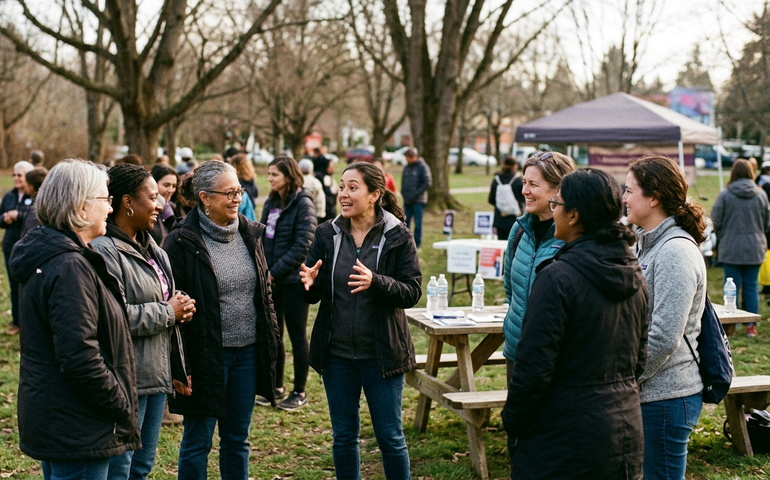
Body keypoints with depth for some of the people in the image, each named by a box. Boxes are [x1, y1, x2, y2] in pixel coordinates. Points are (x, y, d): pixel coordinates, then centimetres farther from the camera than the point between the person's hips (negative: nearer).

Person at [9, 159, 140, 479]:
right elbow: (80, 357, -27)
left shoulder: (44, 258, 11)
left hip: (49, 416, 11)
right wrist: (122, 408, -16)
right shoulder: (70, 268, -22)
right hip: (78, 432, -11)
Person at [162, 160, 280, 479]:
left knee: (237, 440, 15)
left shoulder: (250, 234, 7)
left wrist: (270, 345, 10)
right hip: (206, 355, -5)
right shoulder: (182, 242, -11)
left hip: (247, 353, 5)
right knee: (198, 442, 7)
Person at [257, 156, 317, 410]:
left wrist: (276, 272, -16)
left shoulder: (303, 204, -11)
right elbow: (264, 237, 14)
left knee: (297, 336, 4)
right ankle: (277, 387, 25)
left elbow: (301, 246, -16)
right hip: (271, 281, 7)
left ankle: (299, 392, 15)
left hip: (293, 281, -7)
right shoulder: (271, 203, 10)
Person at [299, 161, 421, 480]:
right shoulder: (327, 233, 1)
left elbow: (412, 292, -13)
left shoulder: (397, 235, -7)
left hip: (381, 354, -3)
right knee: (343, 437, 14)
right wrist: (310, 283, -19)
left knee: (390, 438, 7)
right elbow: (313, 295, 4)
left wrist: (376, 283, -30)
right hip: (337, 354, 3)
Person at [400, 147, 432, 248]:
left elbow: (427, 183, -10)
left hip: (418, 201, -6)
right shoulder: (406, 167, 14)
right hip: (407, 200, 6)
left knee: (418, 223, -3)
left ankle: (417, 245, 3)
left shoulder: (422, 167, -6)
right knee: (405, 222, 5)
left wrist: (416, 194, -14)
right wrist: (403, 192, 6)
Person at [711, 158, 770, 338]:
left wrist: (722, 237, 13)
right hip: (755, 249, 2)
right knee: (751, 286, 8)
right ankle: (751, 325, 9)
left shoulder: (725, 195, -10)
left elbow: (715, 222, -6)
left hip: (730, 249, -2)